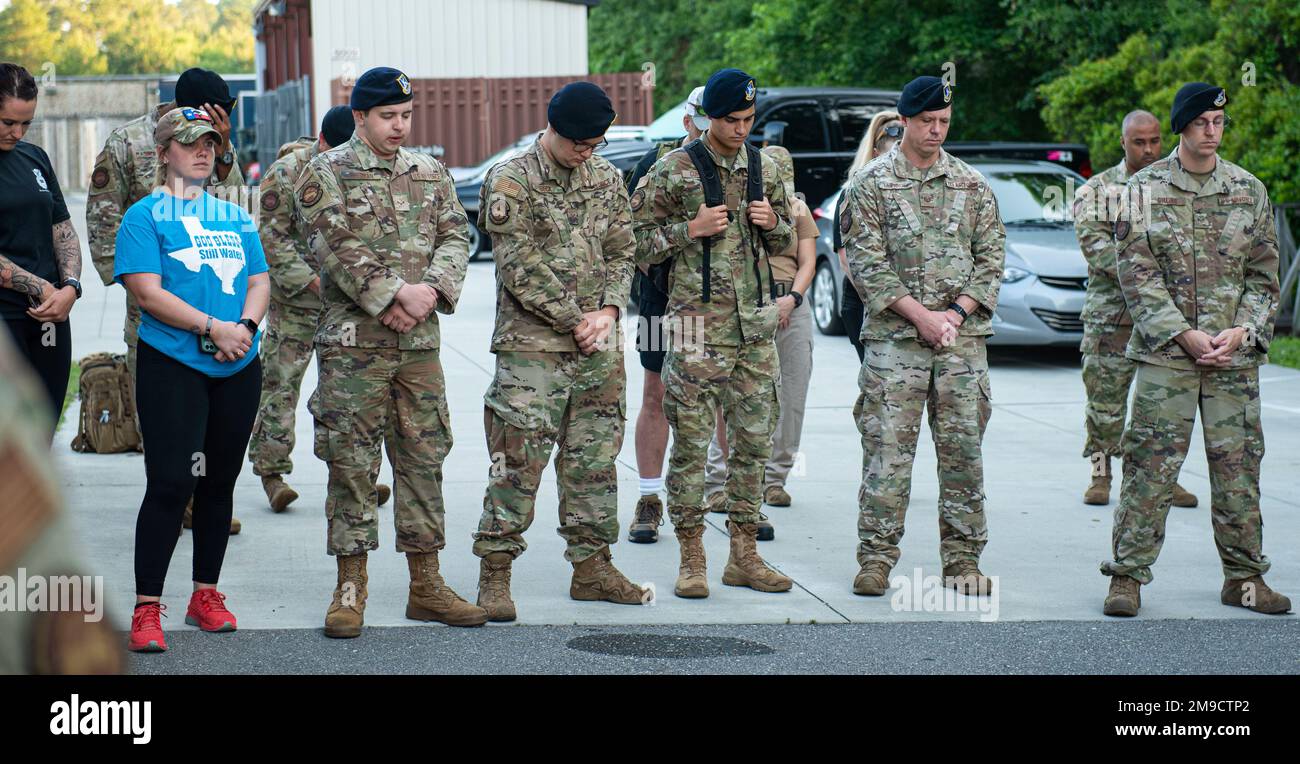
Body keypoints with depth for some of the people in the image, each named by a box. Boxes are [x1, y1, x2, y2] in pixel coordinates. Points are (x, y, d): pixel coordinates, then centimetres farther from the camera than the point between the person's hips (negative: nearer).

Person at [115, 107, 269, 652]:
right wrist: (211, 327, -18)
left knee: (219, 481, 11)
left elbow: (259, 281, 11)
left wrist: (245, 327, -9)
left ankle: (206, 594, 23)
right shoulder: (145, 217, -2)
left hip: (237, 368, 6)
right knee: (171, 482, -11)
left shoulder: (235, 217, 16)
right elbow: (147, 292, -12)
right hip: (173, 366, -6)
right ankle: (147, 610, -8)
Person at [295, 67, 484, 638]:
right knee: (351, 463, -2)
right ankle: (350, 588, 4)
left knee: (424, 459, 8)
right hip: (353, 341, -5)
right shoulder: (326, 175, -2)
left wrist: (432, 290, -12)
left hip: (420, 340, 5)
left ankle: (426, 584, 16)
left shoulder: (431, 174, 14)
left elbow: (455, 237, 6)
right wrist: (396, 293, -19)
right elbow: (338, 249, -12)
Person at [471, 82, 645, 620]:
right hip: (533, 344, -5)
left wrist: (607, 312, -5)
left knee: (595, 458, 10)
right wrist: (576, 320, -12)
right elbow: (522, 268, -12)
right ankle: (494, 575, -1)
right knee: (518, 460, -7)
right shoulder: (511, 182, -7)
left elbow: (621, 252, 12)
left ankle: (591, 566, 19)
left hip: (599, 347, 6)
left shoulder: (607, 179, 11)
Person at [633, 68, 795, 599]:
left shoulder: (764, 168, 11)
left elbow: (784, 244, 22)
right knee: (691, 442, -2)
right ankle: (691, 558, 6)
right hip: (699, 327, -5)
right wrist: (691, 229, -14)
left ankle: (744, 555, 16)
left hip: (756, 327, 5)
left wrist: (773, 223, 0)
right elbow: (636, 244, -3)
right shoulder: (674, 171, -4)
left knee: (753, 441, 8)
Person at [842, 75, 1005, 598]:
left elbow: (991, 257, 9)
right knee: (887, 450, -4)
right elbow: (866, 263, -5)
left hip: (963, 338, 3)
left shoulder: (972, 184, 11)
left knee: (963, 448, 4)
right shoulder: (871, 184, 1)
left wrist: (955, 313, -5)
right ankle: (876, 559, 3)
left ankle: (962, 559, 11)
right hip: (894, 339, -3)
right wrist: (920, 315, -12)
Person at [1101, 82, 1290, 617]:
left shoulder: (1250, 191, 9)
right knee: (1151, 464, -5)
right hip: (1165, 352, -3)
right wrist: (1184, 335, -12)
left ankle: (1244, 576, 15)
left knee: (1238, 466, 6)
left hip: (1235, 353, 3)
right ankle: (1128, 576, 1)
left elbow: (1263, 274, 10)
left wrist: (1241, 331, -6)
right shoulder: (1144, 189, 1)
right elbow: (1136, 273, -4)